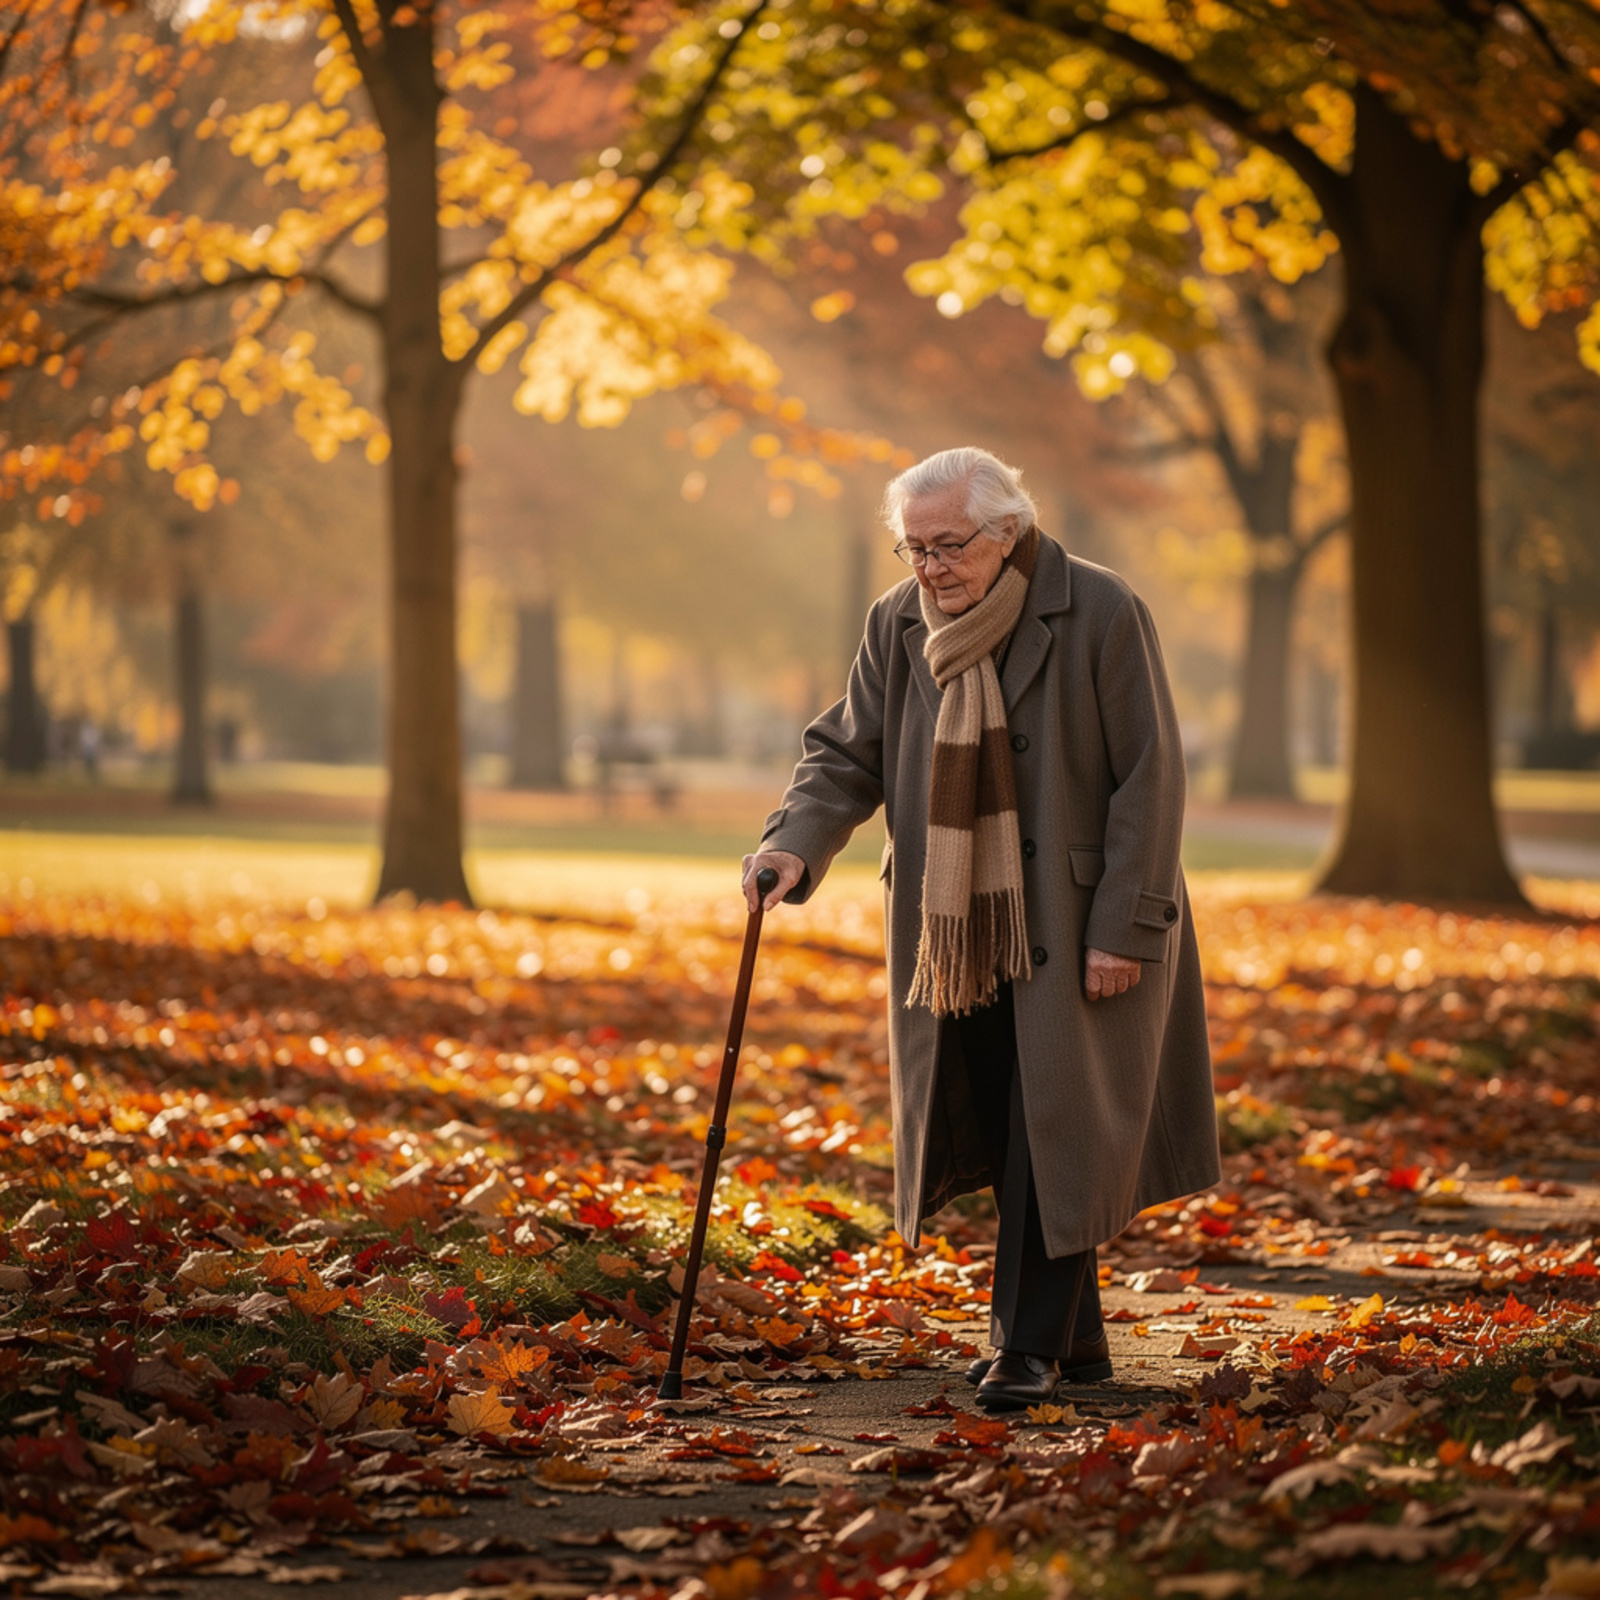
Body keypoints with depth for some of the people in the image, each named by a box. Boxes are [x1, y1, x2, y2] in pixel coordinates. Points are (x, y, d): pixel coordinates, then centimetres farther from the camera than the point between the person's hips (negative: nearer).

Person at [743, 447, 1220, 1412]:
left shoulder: (1101, 615, -13)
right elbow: (850, 754, 7)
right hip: (963, 928, 5)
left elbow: (1148, 779, -12)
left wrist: (1124, 927, -16)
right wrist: (798, 843, -14)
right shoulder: (899, 625, 2)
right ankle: (1076, 1340, 20)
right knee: (998, 1129, 8)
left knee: (1052, 1131, -6)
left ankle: (1034, 1345, 1)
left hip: (1076, 928, -5)